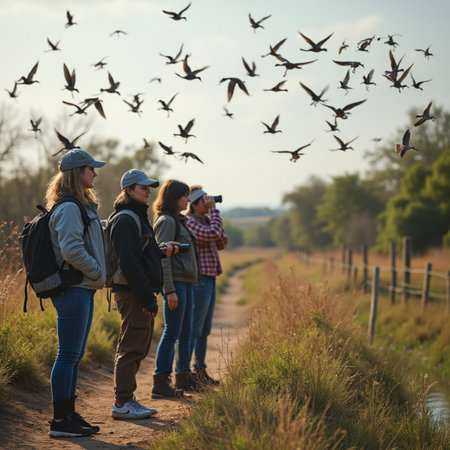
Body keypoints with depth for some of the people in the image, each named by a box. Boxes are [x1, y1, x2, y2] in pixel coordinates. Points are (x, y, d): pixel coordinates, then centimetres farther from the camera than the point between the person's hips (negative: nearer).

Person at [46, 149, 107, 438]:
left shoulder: (83, 206, 18)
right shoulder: (69, 208, -14)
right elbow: (71, 250, -23)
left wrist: (97, 274, 12)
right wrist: (98, 272, -12)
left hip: (84, 290, 10)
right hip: (73, 291, -10)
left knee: (75, 356, 13)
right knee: (68, 355, -6)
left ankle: (69, 414, 20)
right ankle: (60, 421, -2)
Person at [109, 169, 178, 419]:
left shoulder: (137, 218, 21)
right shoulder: (125, 220, -13)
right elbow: (129, 263, -21)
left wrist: (162, 251, 9)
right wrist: (147, 298, -23)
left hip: (142, 293, 11)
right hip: (133, 293, -11)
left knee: (139, 347, 14)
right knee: (132, 347, -7)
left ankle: (126, 399, 20)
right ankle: (123, 404, -2)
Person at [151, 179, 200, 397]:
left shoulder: (178, 221, 18)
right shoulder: (166, 221, -11)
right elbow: (163, 258, -17)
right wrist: (169, 290, -21)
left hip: (186, 283, 10)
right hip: (175, 282, -10)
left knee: (186, 332, 14)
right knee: (172, 332, -9)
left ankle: (183, 377, 24)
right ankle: (160, 382, -6)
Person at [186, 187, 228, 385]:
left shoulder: (206, 221, 15)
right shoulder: (190, 223, -13)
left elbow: (222, 243, 13)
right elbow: (214, 234, -24)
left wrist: (215, 217, 6)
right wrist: (214, 211, -12)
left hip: (209, 279, 10)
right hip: (199, 279, -10)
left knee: (205, 330, 14)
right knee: (194, 329, -7)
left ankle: (200, 370, 22)